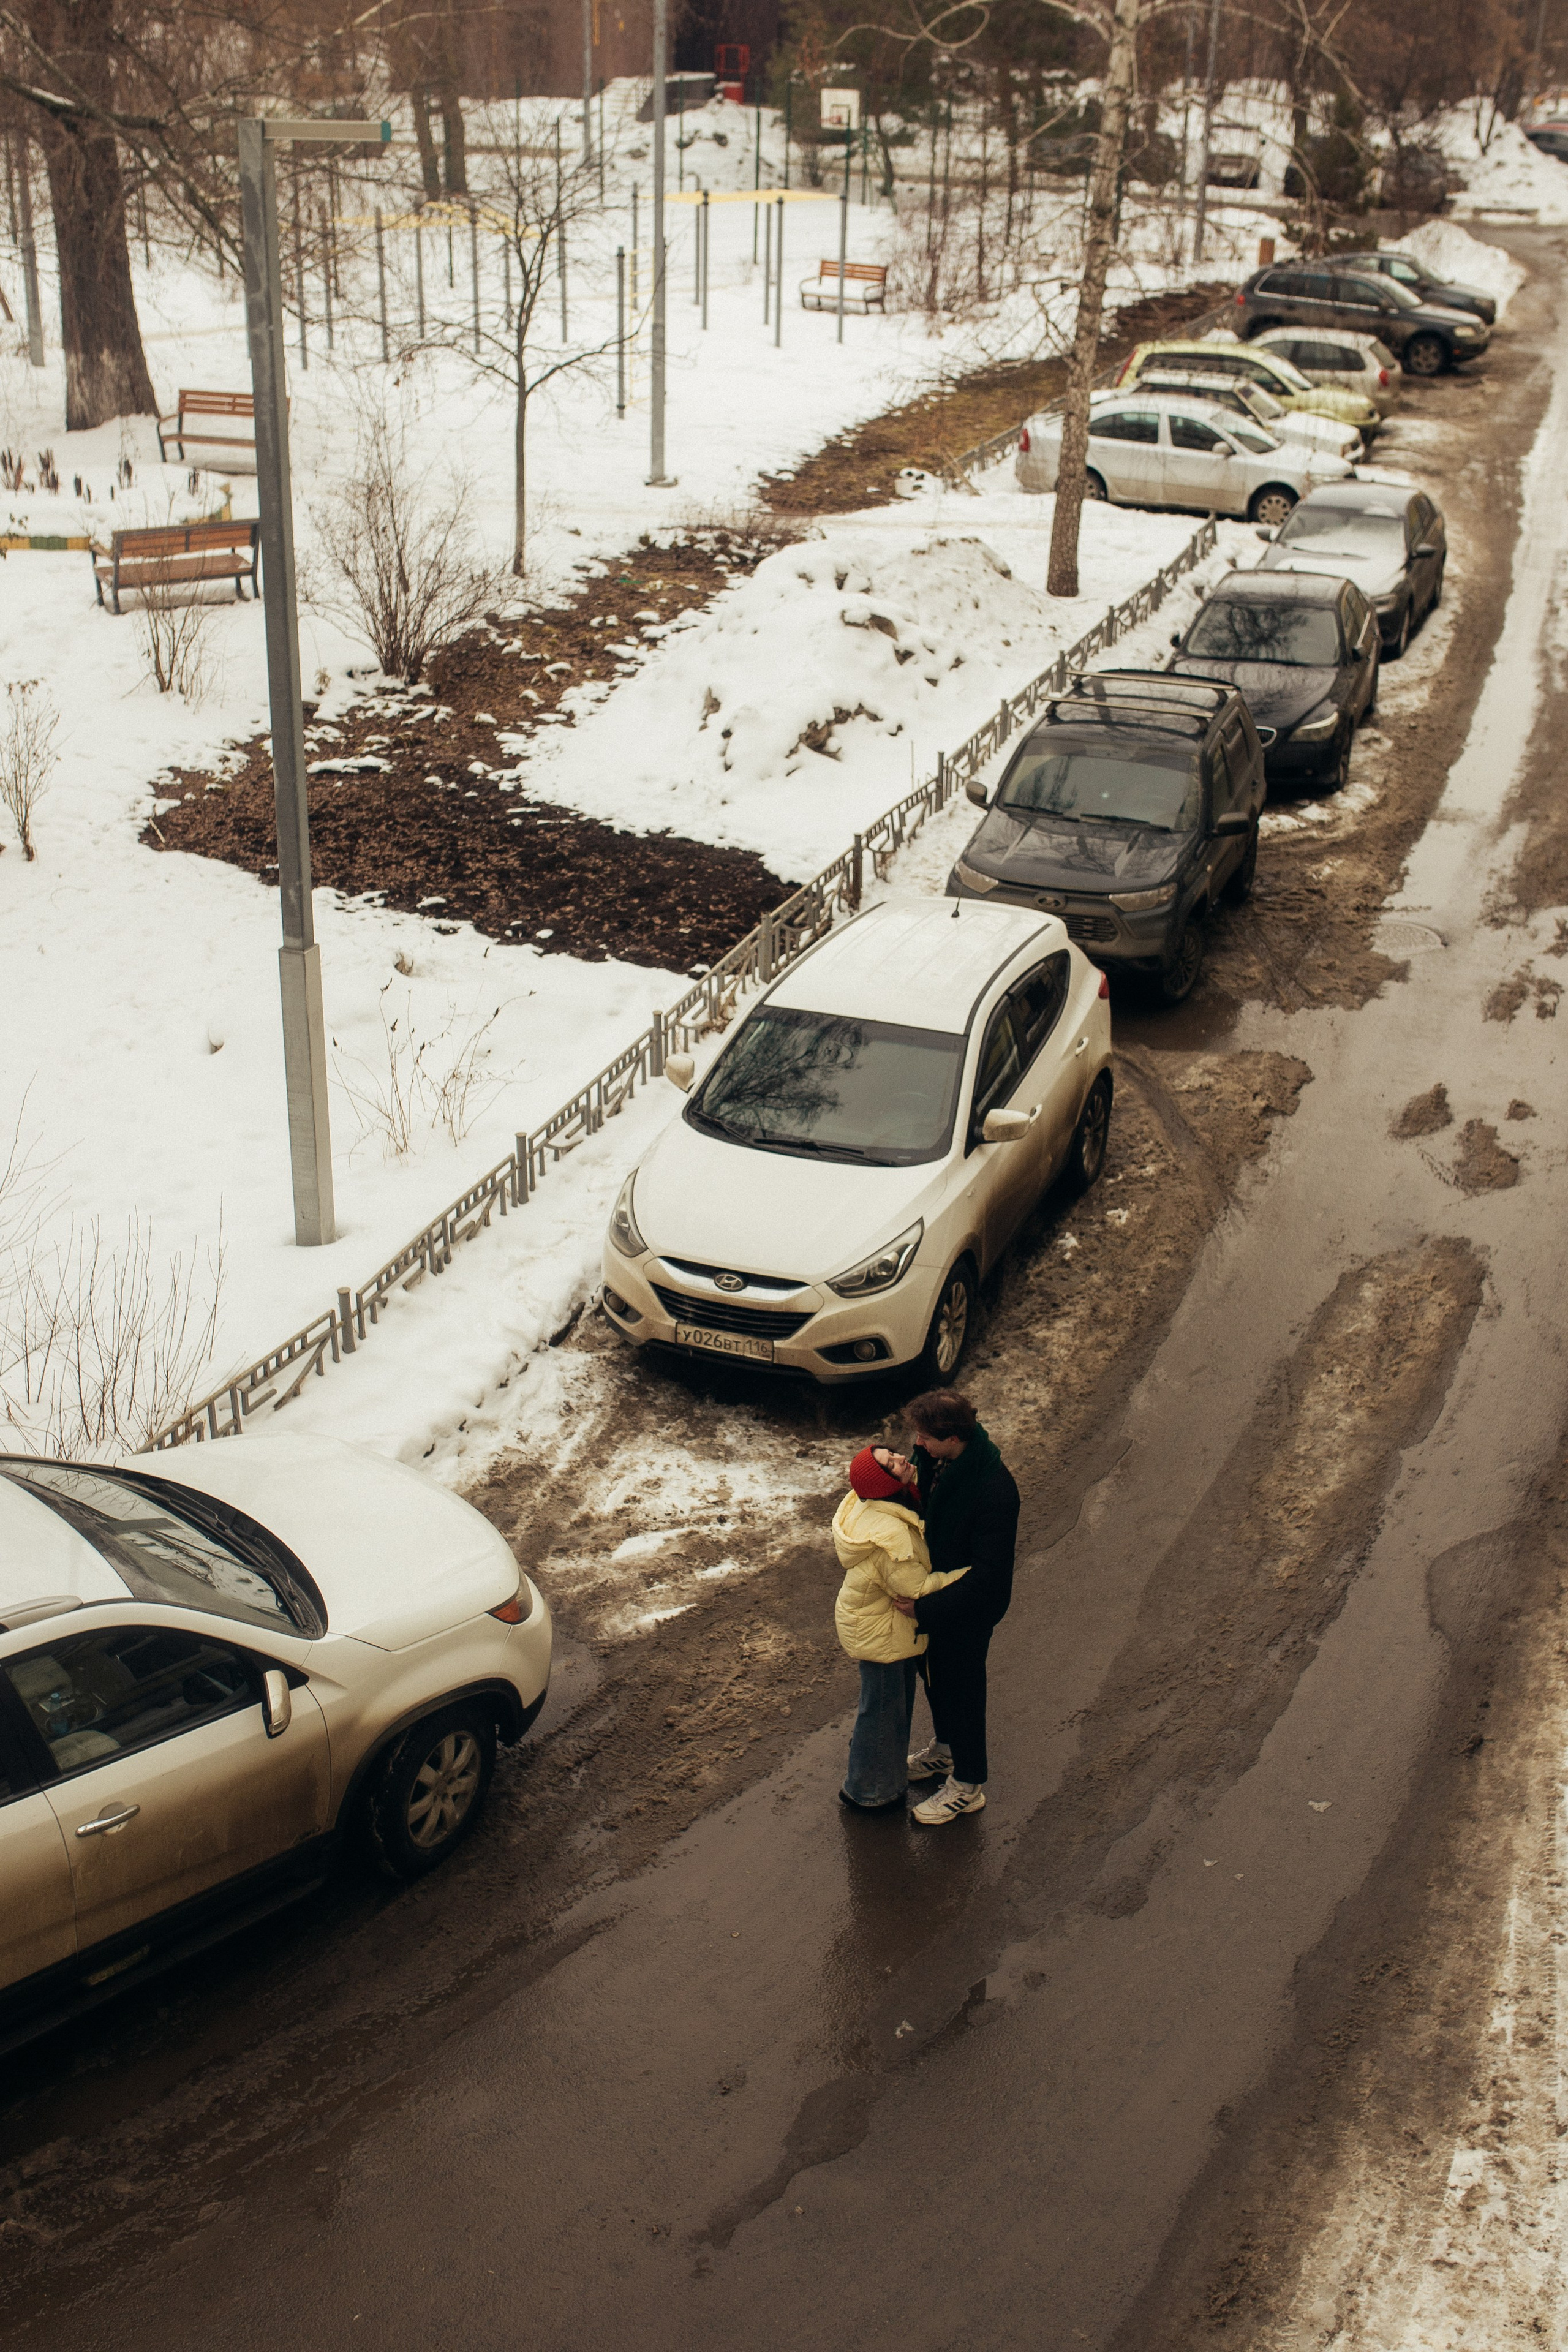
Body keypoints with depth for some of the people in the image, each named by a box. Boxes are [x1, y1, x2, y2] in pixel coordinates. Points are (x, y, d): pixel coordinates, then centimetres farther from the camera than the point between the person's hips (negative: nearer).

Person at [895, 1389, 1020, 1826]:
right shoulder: (936, 1458, -12)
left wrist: (926, 1609, -28)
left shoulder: (994, 1490, -36)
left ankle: (967, 1786, 34)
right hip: (934, 1589, 8)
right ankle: (945, 1749, 54)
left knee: (961, 1687, 12)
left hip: (969, 1609, -8)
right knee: (934, 1674, 27)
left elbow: (988, 1577, -32)